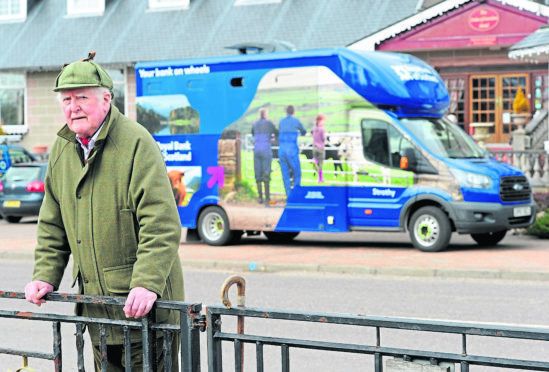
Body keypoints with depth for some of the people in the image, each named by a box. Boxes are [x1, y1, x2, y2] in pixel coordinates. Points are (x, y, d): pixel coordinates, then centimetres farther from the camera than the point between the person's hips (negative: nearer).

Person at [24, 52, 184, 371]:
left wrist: (147, 284, -28)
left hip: (143, 303, -7)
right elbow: (53, 224, 17)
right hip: (95, 304, 7)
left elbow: (162, 225, -20)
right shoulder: (61, 149, 9)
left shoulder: (136, 143, -14)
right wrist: (45, 276, 7)